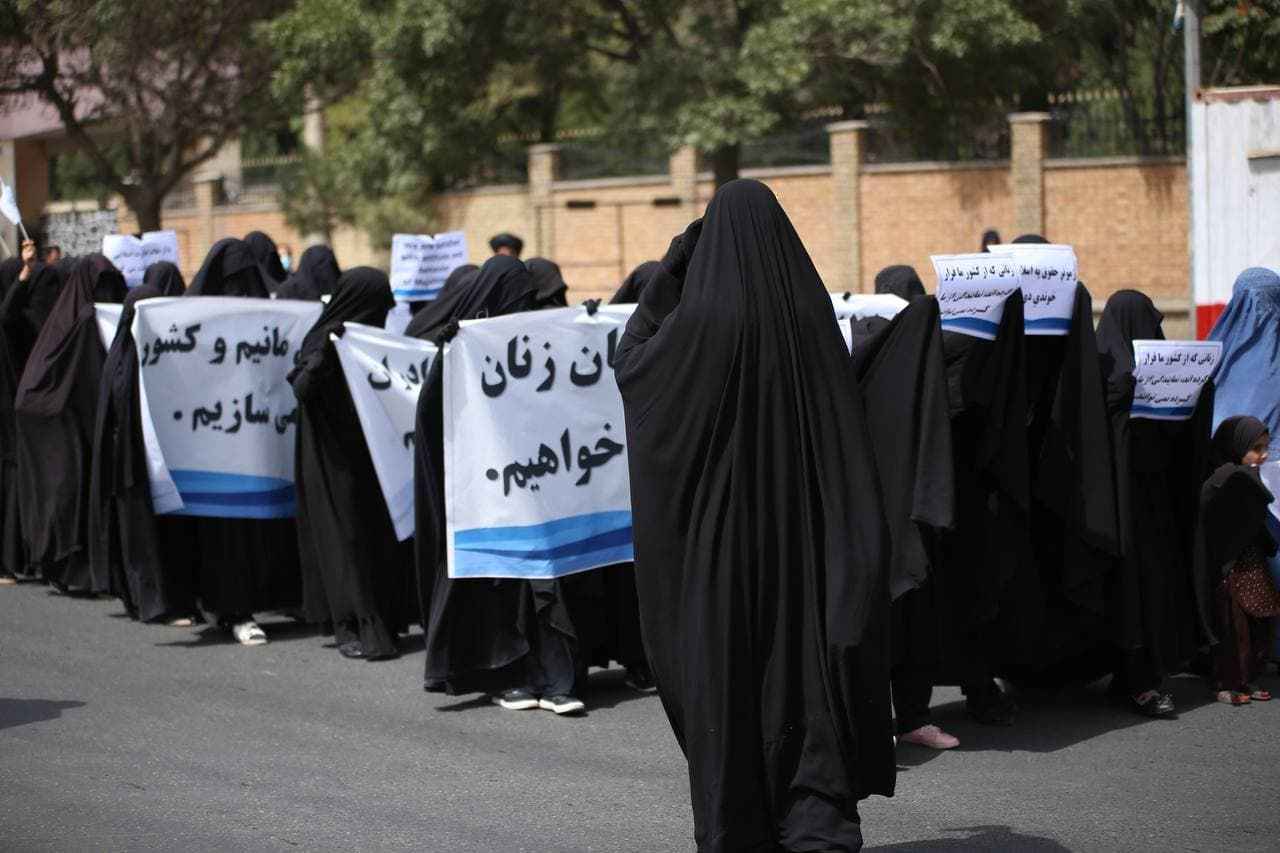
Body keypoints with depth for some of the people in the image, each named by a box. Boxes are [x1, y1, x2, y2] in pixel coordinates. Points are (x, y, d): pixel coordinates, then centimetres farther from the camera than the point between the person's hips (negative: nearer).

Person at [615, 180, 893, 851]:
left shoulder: (701, 317, -15)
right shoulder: (810, 310, -3)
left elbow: (629, 357, 4)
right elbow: (847, 421, 3)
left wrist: (669, 270, 4)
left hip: (721, 525, -3)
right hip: (801, 524, 3)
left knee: (725, 668, 8)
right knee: (804, 653, 9)